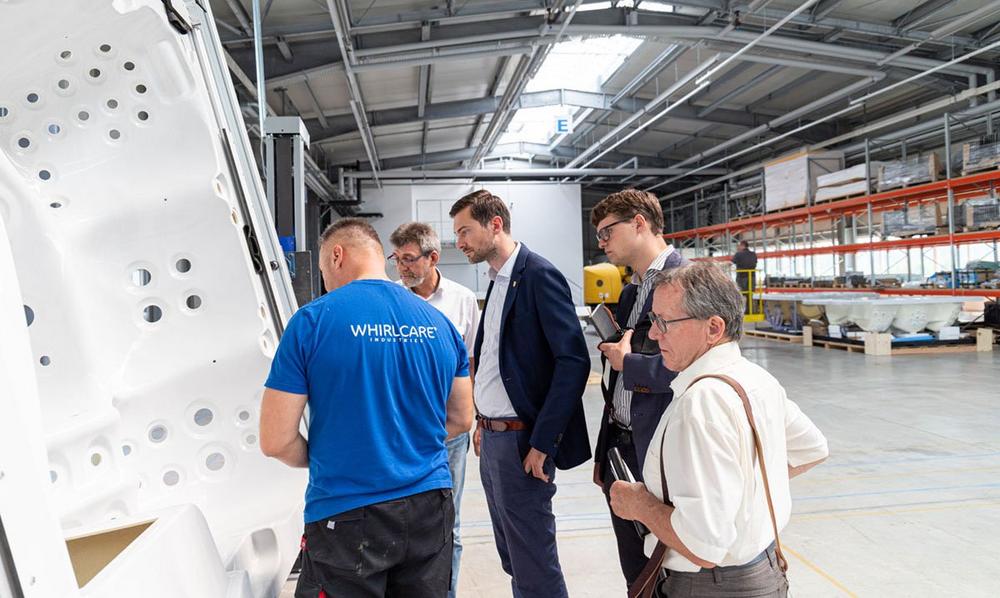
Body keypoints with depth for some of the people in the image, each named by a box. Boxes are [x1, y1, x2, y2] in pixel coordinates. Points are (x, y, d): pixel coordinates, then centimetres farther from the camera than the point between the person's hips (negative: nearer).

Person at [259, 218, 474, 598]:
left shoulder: (311, 321, -10)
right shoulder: (439, 322, 3)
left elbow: (275, 442, -9)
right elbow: (461, 419, 12)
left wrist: (323, 459, 9)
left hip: (347, 516, -4)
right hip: (429, 509, 5)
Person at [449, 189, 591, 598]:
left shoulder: (539, 276, -14)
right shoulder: (498, 282, 13)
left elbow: (574, 361, -20)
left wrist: (542, 443, -20)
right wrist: (483, 424, 13)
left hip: (521, 442, -9)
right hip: (492, 438, 9)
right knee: (512, 559, 20)